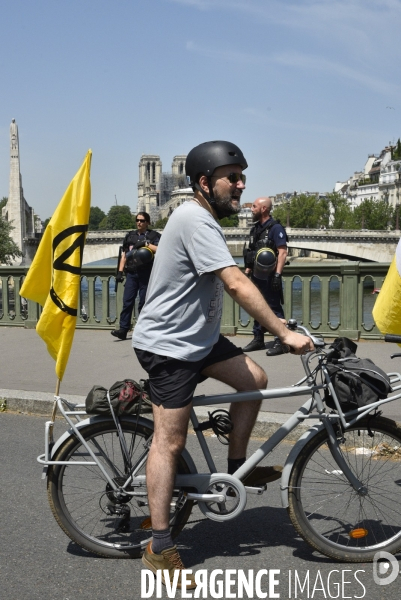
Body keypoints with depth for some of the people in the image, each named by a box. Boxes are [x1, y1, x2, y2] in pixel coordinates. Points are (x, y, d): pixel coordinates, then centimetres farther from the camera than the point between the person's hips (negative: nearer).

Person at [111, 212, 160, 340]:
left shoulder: (153, 235, 3)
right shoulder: (130, 235, 16)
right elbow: (124, 255, 18)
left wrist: (146, 243, -16)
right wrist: (120, 271, 11)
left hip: (146, 274, -3)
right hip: (131, 273, 3)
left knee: (143, 303, 1)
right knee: (127, 301, -2)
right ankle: (123, 329, -2)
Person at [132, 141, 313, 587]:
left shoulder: (204, 220, 12)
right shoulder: (195, 221, -21)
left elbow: (225, 286, 19)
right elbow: (237, 285, -29)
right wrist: (285, 334, -26)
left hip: (197, 336, 10)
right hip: (168, 345, -10)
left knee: (254, 379, 5)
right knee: (170, 441, -7)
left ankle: (236, 468, 21)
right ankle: (159, 549, 2)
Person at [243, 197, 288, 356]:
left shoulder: (275, 228, -11)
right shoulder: (255, 229, 14)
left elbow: (283, 252, -17)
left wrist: (277, 274, -24)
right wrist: (247, 272, 17)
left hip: (269, 277, -8)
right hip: (256, 276, 9)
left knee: (275, 309, -5)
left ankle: (280, 342, 0)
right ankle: (258, 339, 22)